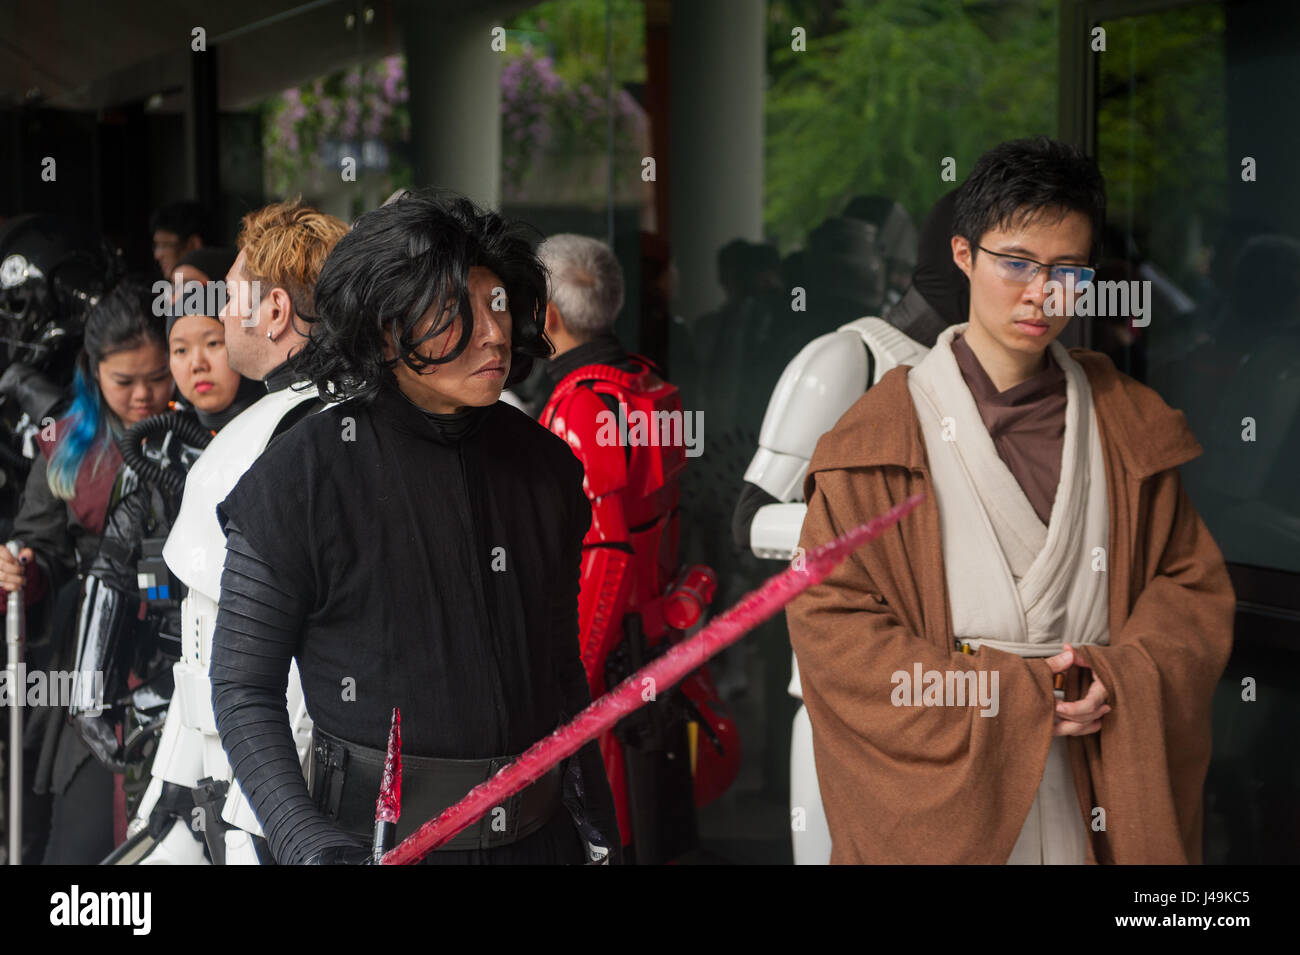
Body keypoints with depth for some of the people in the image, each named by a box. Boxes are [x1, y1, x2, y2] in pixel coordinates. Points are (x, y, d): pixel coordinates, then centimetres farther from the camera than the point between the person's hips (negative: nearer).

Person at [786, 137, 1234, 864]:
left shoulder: (1128, 426, 7)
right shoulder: (882, 435, -3)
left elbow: (1196, 585, 7)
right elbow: (828, 616, -8)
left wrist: (1122, 675, -13)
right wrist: (1004, 696, -14)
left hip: (1099, 795, 3)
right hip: (936, 789, -2)